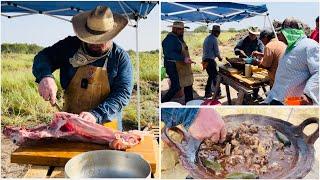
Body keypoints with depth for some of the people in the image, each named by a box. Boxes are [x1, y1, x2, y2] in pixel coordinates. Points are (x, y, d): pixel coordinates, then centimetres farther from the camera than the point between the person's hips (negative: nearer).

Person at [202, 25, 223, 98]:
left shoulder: (207, 38, 15)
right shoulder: (214, 39, -11)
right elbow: (216, 51, -9)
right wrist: (220, 57, 10)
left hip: (205, 59, 9)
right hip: (210, 60, -9)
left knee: (211, 76, 17)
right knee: (215, 76, -3)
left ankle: (208, 92, 20)